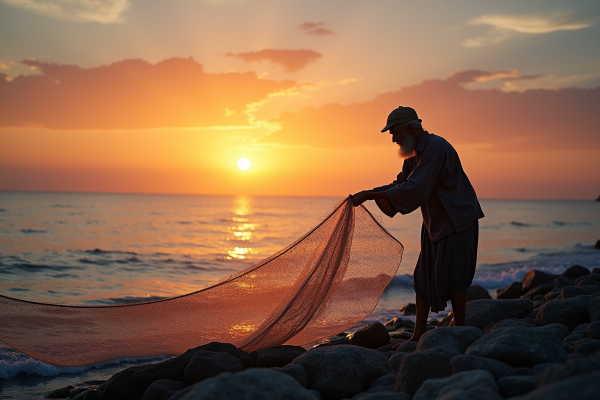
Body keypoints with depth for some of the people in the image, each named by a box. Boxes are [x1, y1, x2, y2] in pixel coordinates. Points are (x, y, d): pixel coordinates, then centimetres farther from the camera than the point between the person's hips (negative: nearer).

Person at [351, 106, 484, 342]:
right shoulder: (414, 153, 8)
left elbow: (413, 190, -31)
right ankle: (419, 335, 13)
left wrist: (369, 196, -27)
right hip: (435, 223, 10)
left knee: (452, 278, -5)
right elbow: (400, 184, 11)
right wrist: (368, 193, -5)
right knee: (424, 278, 8)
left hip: (458, 221, -9)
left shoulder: (436, 148, -24)